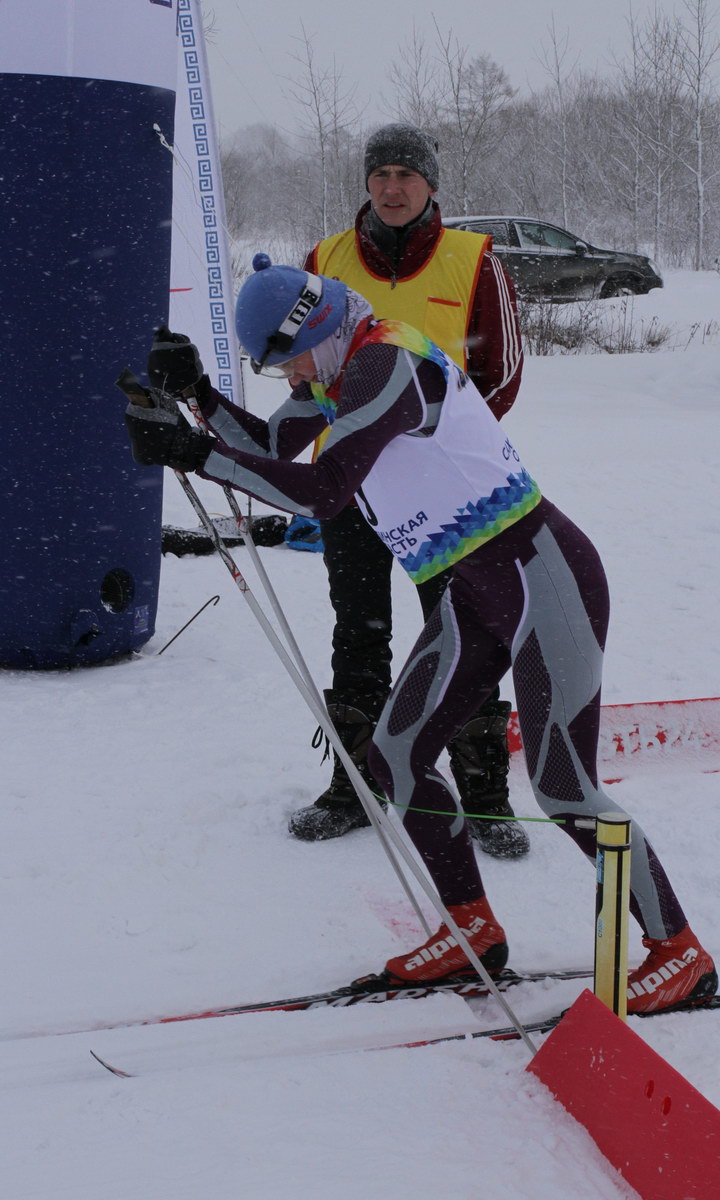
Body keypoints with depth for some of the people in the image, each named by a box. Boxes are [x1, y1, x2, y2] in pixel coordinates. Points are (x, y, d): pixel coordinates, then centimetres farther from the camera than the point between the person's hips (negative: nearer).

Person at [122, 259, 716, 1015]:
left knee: (563, 788, -7)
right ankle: (473, 927, 23)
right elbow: (270, 447, 14)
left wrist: (195, 453, -27)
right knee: (396, 754, 8)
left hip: (543, 576, -10)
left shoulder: (386, 363, -20)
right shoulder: (338, 368, 10)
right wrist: (196, 394, -1)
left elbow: (323, 492, -28)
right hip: (475, 592, 10)